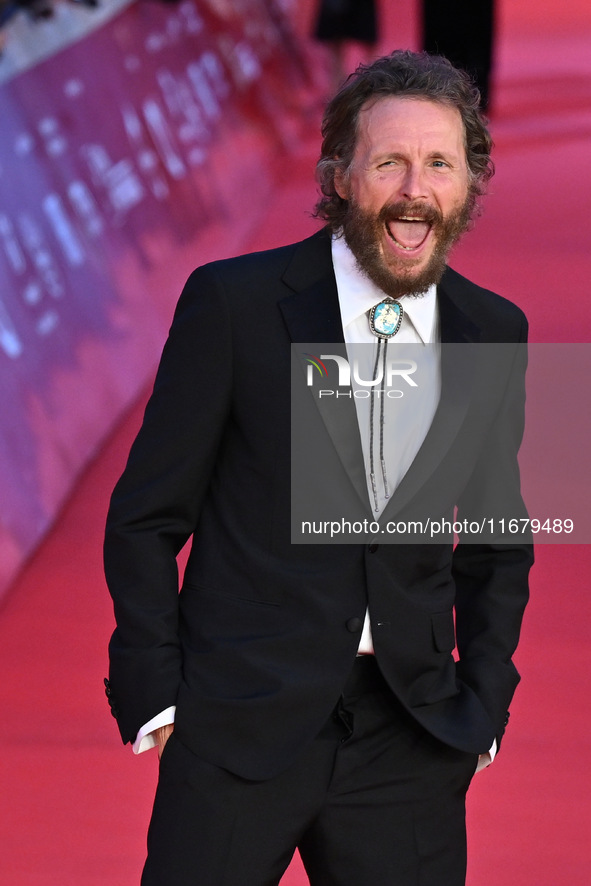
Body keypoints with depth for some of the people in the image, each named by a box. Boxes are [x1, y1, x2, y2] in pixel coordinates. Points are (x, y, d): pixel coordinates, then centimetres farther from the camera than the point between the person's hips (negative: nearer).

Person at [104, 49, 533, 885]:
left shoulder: (495, 334, 6)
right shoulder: (232, 301, -5)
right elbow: (146, 518, 0)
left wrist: (484, 704, 9)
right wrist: (156, 693, -5)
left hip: (411, 746, 3)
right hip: (237, 724, -3)